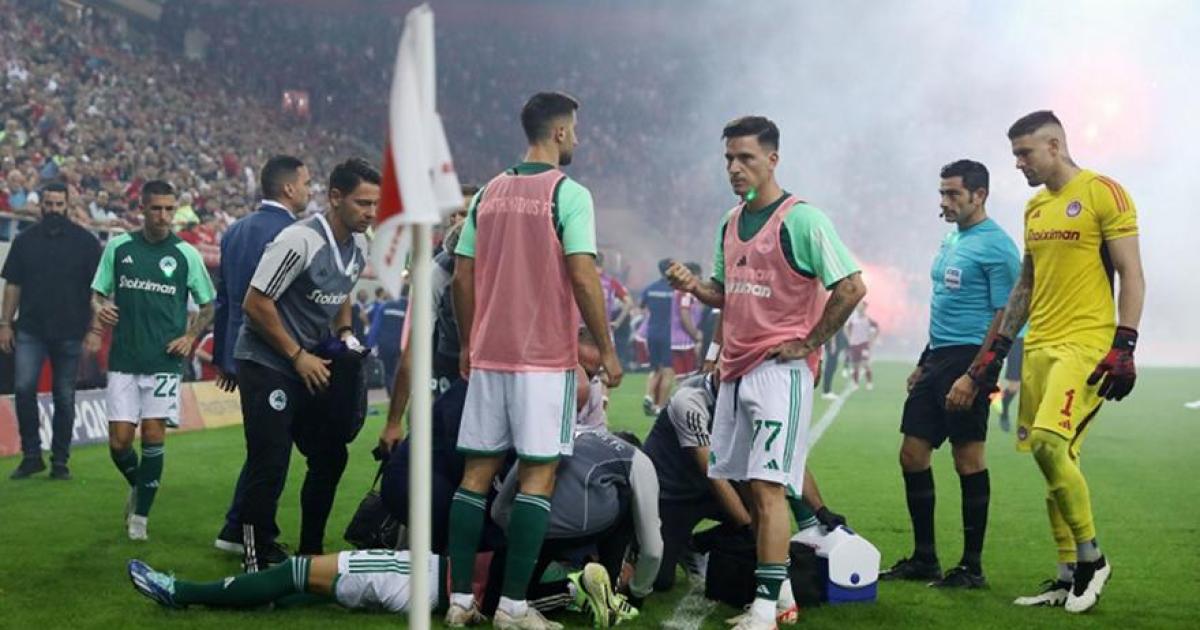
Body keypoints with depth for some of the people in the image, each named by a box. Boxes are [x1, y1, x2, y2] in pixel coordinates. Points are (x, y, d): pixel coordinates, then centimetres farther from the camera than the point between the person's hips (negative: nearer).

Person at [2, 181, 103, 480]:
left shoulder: (85, 241, 1)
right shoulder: (25, 240, 8)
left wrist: (95, 329, -6)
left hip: (70, 332, -1)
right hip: (30, 331, 1)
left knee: (65, 397, 4)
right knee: (24, 388, -12)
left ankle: (60, 461, 14)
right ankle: (31, 455, 0)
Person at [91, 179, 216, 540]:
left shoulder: (186, 254, 2)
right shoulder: (118, 247, 4)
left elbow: (209, 306, 11)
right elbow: (98, 293, 13)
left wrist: (191, 337, -3)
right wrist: (100, 308, -10)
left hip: (164, 362, -1)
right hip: (124, 361, 1)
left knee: (153, 437, -4)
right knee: (119, 441, -2)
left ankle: (140, 516, 10)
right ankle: (137, 486, 30)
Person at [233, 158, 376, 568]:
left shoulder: (359, 244, 5)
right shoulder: (299, 240, -21)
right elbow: (255, 304, -20)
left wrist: (344, 333, 3)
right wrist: (299, 356, -16)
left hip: (311, 365, 8)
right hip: (267, 364, -8)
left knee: (330, 458, 11)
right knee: (270, 467, -9)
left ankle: (310, 554, 23)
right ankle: (256, 561, 2)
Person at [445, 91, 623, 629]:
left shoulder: (488, 193, 10)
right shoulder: (569, 193, -7)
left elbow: (462, 277, 11)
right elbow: (582, 277, -14)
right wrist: (606, 350, -6)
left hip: (487, 355, 6)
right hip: (545, 359, -5)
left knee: (477, 471, 9)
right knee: (538, 474, 0)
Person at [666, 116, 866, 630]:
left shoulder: (801, 219, -10)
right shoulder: (730, 223, 14)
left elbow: (851, 287, -13)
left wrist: (809, 341, -12)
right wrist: (694, 286, 3)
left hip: (780, 370, -8)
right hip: (736, 370, 8)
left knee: (768, 487, -12)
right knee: (748, 487, 10)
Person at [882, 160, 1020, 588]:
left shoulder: (996, 246, -11)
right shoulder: (951, 241, 17)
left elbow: (1004, 318, -15)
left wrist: (973, 377, -21)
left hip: (967, 360, -9)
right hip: (937, 359, 9)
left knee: (969, 460, -3)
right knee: (912, 455, 8)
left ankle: (972, 568, 7)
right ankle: (924, 560, 18)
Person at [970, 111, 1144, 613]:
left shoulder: (1103, 194, -6)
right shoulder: (1035, 207, 17)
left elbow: (1131, 275, -9)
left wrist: (1124, 346, -16)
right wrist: (998, 347, 18)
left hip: (1085, 345, -8)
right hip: (1040, 346, 8)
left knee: (1050, 444, -19)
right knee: (1051, 458, 6)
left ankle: (1091, 558, -1)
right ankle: (1069, 578, 13)